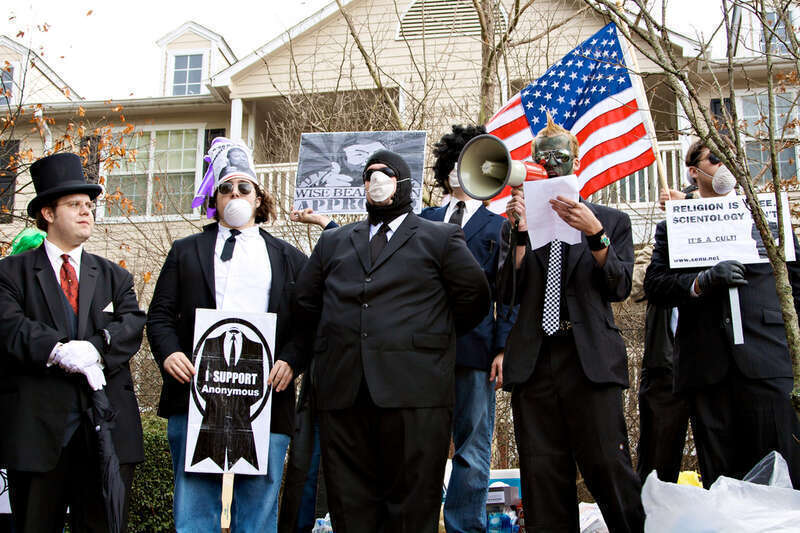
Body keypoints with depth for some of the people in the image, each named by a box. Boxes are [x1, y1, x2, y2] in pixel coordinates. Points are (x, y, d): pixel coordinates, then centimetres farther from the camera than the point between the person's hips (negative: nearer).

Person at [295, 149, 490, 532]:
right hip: (342, 390, 4)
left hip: (414, 391, -3)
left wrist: (434, 338, 11)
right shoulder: (332, 242, 23)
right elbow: (305, 300, 23)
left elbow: (473, 297, 7)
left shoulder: (441, 238, 12)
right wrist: (339, 336, 16)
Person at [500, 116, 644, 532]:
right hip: (533, 361, 2)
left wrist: (594, 234, -12)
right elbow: (508, 294, 3)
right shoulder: (518, 224, 14)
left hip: (590, 359, -1)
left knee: (607, 466, -5)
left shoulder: (611, 221, 13)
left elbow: (619, 288, 1)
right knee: (542, 475, 4)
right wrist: (522, 231, -7)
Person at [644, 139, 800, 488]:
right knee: (719, 480, 3)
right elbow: (654, 285, 2)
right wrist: (703, 281, -15)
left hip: (765, 359, 0)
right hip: (706, 365, 0)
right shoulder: (672, 227, 14)